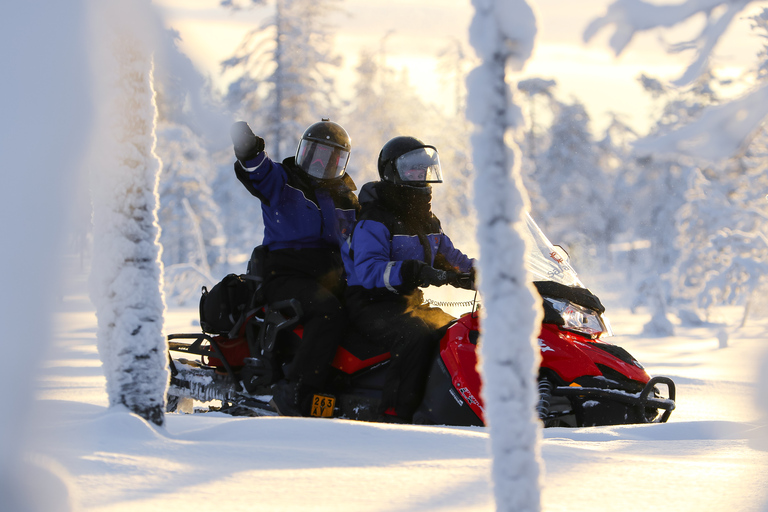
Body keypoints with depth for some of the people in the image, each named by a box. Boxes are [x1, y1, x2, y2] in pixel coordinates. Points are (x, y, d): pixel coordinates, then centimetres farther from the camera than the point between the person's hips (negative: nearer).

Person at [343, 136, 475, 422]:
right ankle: (396, 413, -36)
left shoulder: (428, 223, 17)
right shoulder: (373, 223, -11)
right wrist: (412, 272, -38)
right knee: (418, 336, -34)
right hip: (372, 306, -8)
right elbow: (368, 270, -25)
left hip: (411, 303, 8)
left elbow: (451, 259, 23)